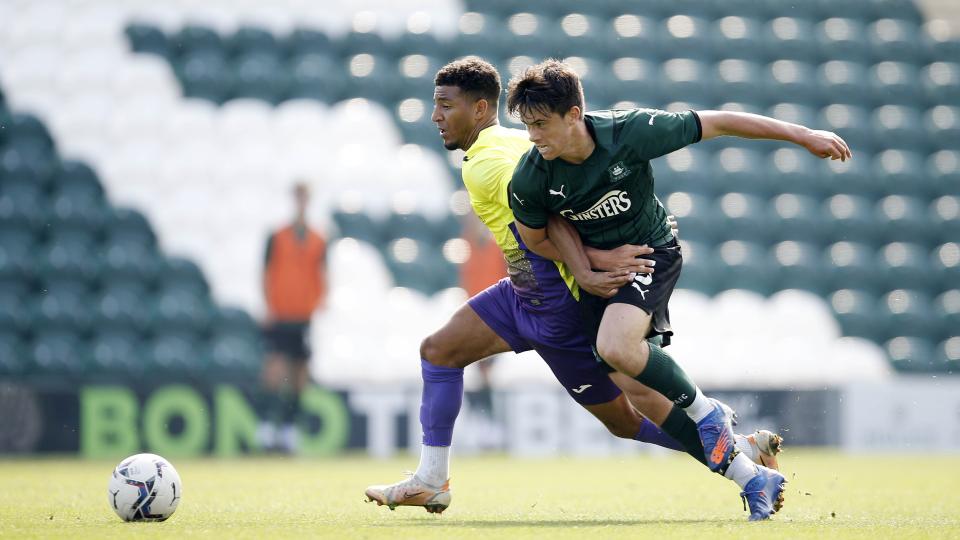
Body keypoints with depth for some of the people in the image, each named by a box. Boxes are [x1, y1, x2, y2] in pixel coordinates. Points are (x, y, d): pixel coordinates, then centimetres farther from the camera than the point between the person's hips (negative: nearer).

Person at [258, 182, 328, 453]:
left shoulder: (318, 242, 9)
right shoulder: (277, 238, 3)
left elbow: (322, 277, 11)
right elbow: (266, 275, 2)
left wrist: (321, 300, -5)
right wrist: (270, 307, -7)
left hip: (305, 318, 3)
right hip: (280, 316, -3)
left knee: (299, 375, 4)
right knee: (276, 368, -15)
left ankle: (289, 430, 10)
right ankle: (267, 427, -12)